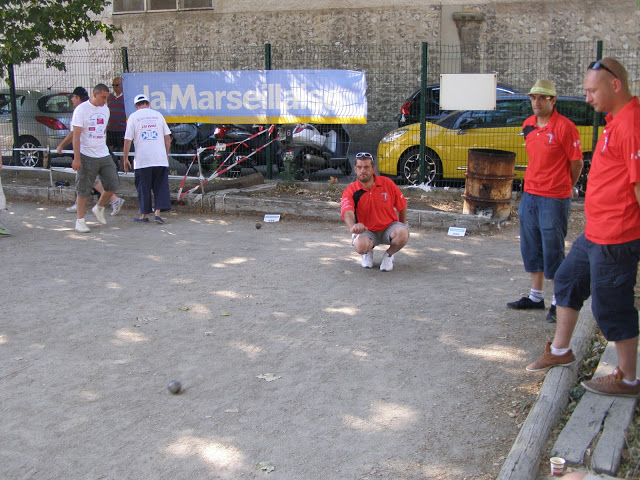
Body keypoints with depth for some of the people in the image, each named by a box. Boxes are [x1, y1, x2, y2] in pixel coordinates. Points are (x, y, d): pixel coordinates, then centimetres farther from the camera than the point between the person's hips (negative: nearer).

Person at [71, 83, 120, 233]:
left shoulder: (105, 109, 11)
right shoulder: (81, 109, -9)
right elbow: (76, 135, -12)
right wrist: (76, 158, -17)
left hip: (104, 155, 6)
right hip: (87, 157, -6)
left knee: (112, 185, 3)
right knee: (84, 190, 0)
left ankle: (99, 208, 28)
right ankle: (80, 220, 10)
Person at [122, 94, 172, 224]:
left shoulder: (133, 117, 2)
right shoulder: (158, 115, 9)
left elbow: (128, 140, -1)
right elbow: (168, 138, 9)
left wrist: (125, 158, 7)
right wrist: (166, 154, 20)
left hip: (142, 159, -2)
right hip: (160, 158, 2)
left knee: (143, 187, 7)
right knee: (160, 186, 6)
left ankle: (144, 214, 13)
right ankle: (158, 212, -5)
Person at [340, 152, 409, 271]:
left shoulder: (387, 183, -7)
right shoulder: (351, 191, -14)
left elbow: (402, 205, 7)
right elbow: (347, 212, -34)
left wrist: (402, 225, 11)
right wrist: (352, 227, -56)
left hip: (389, 226, 1)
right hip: (367, 231, -1)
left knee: (402, 233, -32)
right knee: (360, 245, -35)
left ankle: (389, 254, 2)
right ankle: (368, 253, 7)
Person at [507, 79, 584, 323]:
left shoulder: (564, 127, -13)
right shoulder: (528, 125, 8)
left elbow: (577, 163, -5)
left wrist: (566, 188, 7)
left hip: (554, 199, -7)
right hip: (530, 195, 7)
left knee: (553, 250, -1)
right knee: (531, 248, 14)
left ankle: (558, 303, 10)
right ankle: (536, 296, 26)